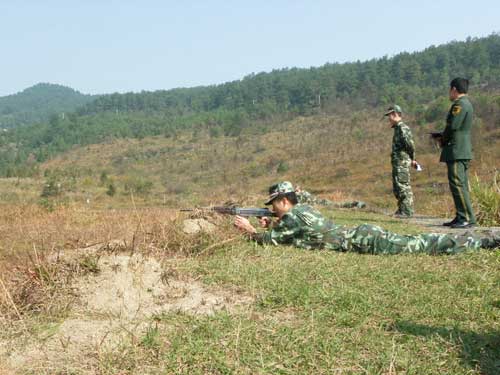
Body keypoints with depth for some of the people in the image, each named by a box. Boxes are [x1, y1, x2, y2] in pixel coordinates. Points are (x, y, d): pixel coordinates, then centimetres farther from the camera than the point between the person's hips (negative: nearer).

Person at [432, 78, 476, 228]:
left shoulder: (460, 104, -13)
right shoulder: (466, 104, 19)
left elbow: (452, 126, -19)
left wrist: (443, 140, -2)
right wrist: (442, 135, 11)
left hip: (457, 152, -11)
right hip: (463, 152, 11)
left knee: (458, 185, -11)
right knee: (461, 185, 11)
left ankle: (468, 218, -13)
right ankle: (461, 217, 15)